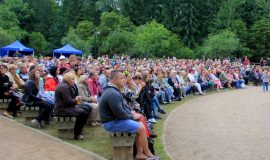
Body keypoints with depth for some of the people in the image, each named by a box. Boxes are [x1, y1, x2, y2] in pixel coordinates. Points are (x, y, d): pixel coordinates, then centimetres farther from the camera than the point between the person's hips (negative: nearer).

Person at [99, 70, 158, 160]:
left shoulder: (114, 90, 9)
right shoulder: (112, 94, -26)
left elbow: (123, 106, 18)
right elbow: (120, 114, -24)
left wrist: (131, 113, 3)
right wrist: (132, 116, -9)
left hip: (116, 118, 11)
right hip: (111, 123, -11)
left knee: (140, 125, 9)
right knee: (141, 128, -13)